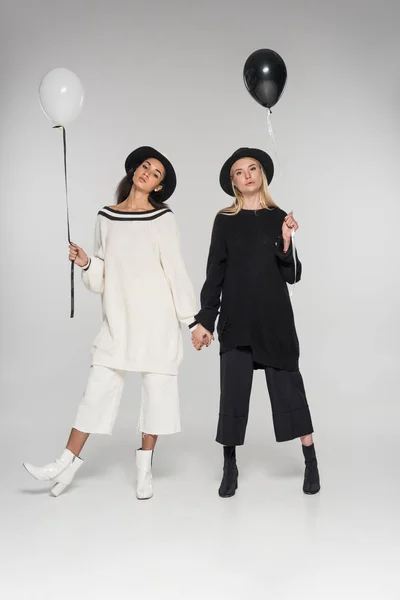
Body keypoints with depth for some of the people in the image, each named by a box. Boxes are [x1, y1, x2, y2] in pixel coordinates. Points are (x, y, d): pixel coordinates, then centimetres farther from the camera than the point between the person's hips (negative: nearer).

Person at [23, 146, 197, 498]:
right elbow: (102, 279, 11)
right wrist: (85, 263, -9)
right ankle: (68, 463, 8)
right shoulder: (106, 217, 8)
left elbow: (176, 272, -3)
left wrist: (193, 319, -4)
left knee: (157, 386, 3)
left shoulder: (162, 218, -3)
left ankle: (145, 465, 17)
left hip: (157, 318, -2)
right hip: (118, 318, 3)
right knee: (100, 386, 3)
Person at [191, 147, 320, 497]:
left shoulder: (279, 218, 5)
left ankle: (311, 462, 13)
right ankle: (230, 467, 14)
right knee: (234, 390, 2)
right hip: (236, 319, 0)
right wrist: (204, 320, -1)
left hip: (275, 318, 0)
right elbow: (215, 274, 3)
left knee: (288, 384, 2)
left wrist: (287, 242, -13)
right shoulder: (225, 221, 4)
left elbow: (292, 275, 3)